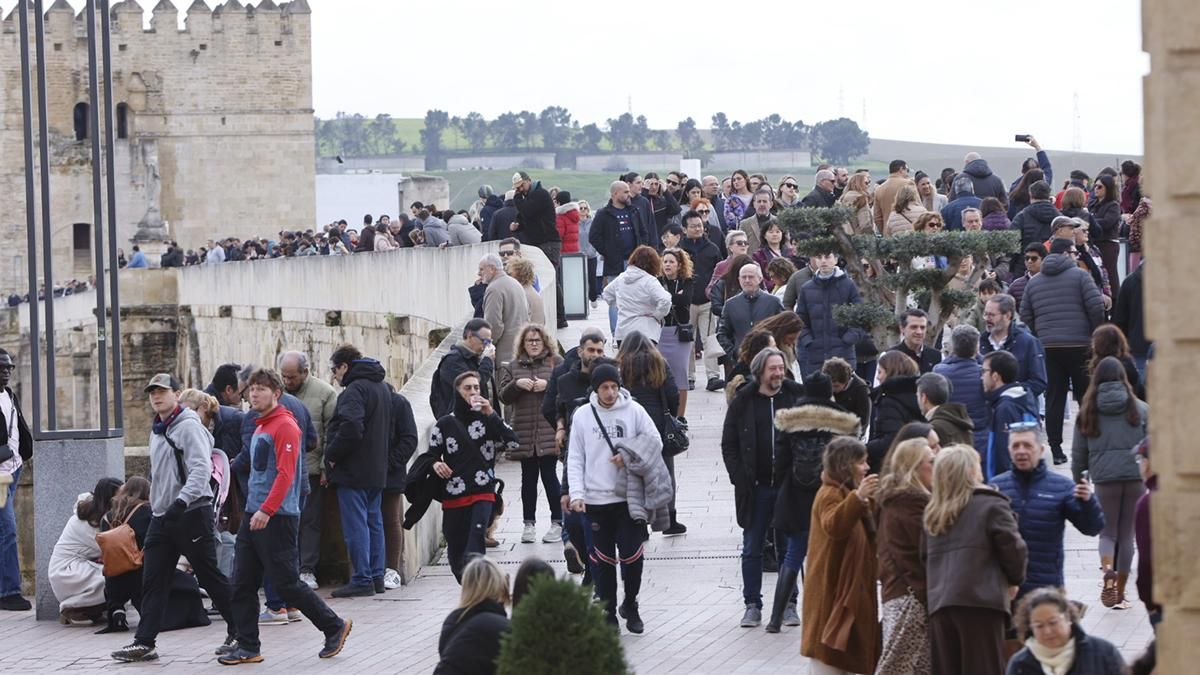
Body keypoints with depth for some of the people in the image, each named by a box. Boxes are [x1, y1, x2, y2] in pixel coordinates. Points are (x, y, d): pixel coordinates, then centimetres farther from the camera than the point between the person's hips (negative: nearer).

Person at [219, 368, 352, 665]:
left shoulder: (285, 426, -12)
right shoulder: (259, 427, 16)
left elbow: (285, 474, -20)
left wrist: (266, 510, -28)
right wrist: (254, 510, 19)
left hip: (278, 518, -9)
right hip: (253, 516, 9)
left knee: (286, 583, -4)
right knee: (242, 584, 4)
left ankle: (334, 627, 11)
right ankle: (248, 648, 8)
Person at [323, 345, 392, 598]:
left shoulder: (355, 390, -16)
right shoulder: (382, 388, 15)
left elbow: (350, 428, -28)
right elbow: (388, 430, 22)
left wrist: (332, 455, -16)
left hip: (353, 472, -9)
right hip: (377, 470, 9)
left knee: (356, 525, -5)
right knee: (374, 523, 14)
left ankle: (362, 579, -5)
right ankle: (376, 576, 18)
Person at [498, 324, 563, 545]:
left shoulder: (556, 362, 5)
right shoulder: (512, 367, 12)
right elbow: (504, 397, 7)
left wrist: (548, 385, -14)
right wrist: (517, 384, -10)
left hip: (549, 431, -3)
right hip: (524, 432, 3)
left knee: (549, 475, -5)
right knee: (528, 477, 6)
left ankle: (557, 522, 4)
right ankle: (529, 523, 12)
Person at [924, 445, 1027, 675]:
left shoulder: (932, 512, 17)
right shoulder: (990, 504, 0)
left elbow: (925, 554, 15)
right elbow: (1013, 547, -4)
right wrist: (1014, 579, 13)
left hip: (939, 604, 5)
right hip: (980, 602, -5)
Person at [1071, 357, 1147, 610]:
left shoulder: (1088, 412, 4)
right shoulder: (1140, 409, 2)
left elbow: (1079, 452, 8)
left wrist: (1078, 480, 21)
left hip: (1104, 479, 0)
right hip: (1135, 477, 0)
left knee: (1108, 532, 10)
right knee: (1127, 534, 9)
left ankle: (1108, 571, -21)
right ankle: (1120, 593, 11)